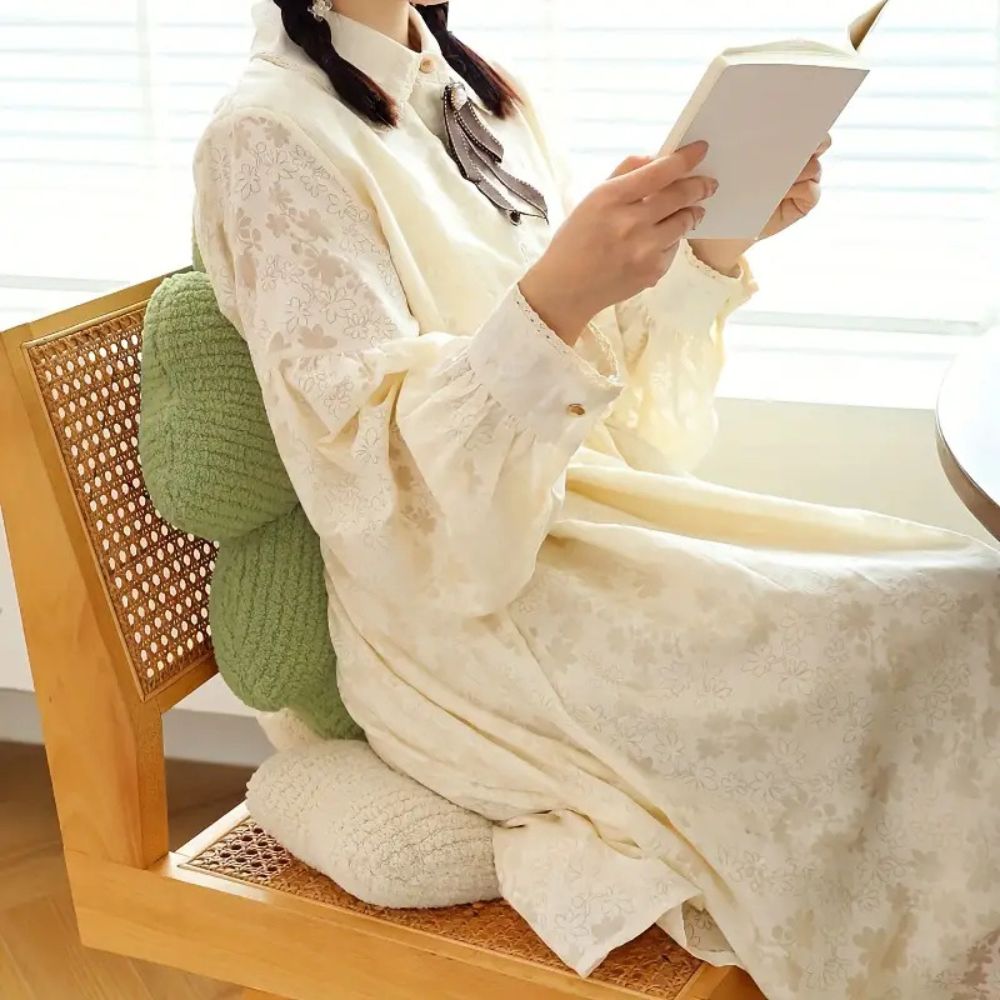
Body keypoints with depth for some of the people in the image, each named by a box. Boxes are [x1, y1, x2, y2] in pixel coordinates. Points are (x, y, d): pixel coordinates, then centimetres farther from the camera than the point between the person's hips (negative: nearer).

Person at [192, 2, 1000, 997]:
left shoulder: (480, 96, 12)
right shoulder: (272, 132, -10)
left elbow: (599, 360, 13)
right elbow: (375, 457, -19)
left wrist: (716, 243, -4)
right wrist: (555, 294, -33)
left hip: (583, 497, 7)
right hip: (453, 611, -7)